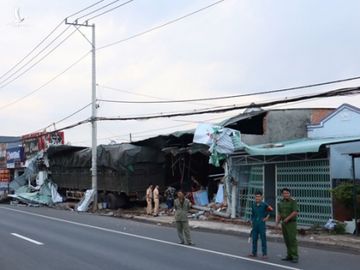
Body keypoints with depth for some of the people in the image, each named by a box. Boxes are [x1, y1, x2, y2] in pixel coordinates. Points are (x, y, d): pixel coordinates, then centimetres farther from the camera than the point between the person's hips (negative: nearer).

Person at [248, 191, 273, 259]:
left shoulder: (264, 205, -7)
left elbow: (271, 210, -5)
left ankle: (264, 254, 4)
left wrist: (267, 217, -6)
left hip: (262, 224, -5)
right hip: (255, 225, 5)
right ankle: (254, 252, 19)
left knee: (263, 239, -1)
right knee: (254, 239, 9)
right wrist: (252, 221, 13)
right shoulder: (253, 205, 8)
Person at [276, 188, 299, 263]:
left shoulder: (293, 201, -10)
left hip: (291, 223, -6)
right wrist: (277, 222, -5)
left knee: (292, 239, -11)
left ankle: (295, 257, -9)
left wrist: (287, 218, -25)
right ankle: (289, 256, 15)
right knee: (287, 240, 8)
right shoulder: (280, 203, 9)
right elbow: (279, 214, 10)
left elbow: (295, 212, -20)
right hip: (284, 223, 6)